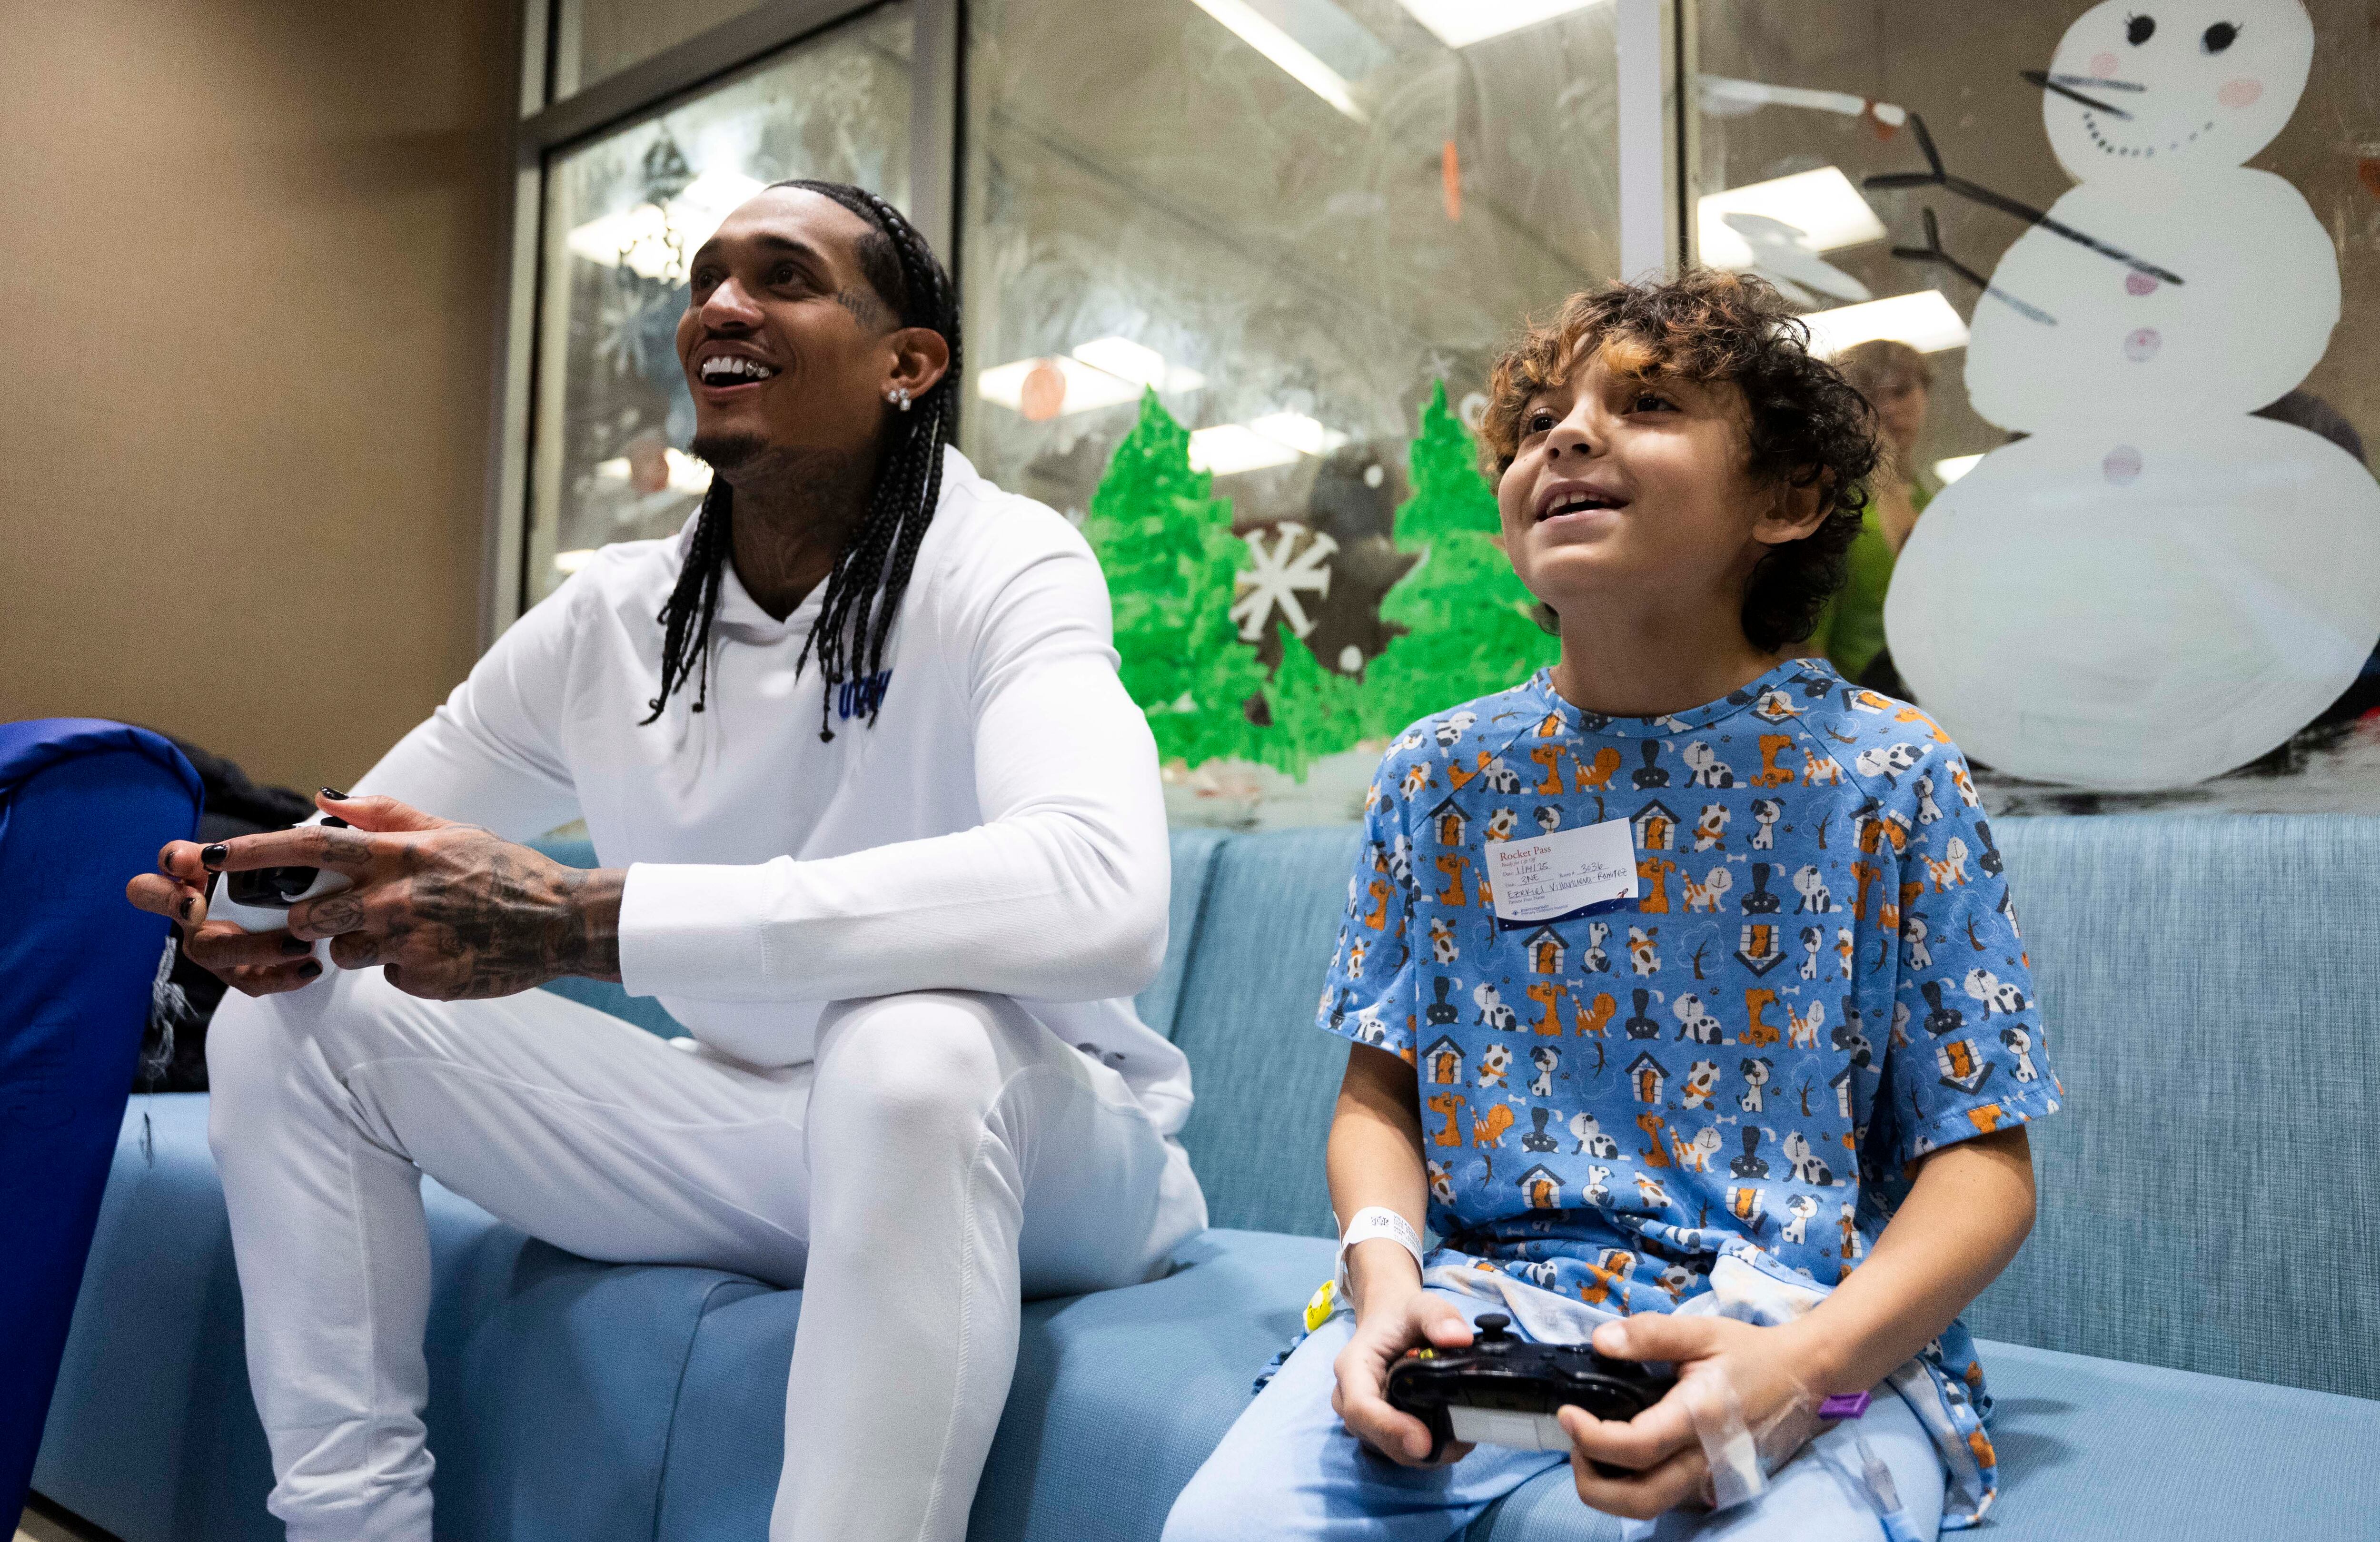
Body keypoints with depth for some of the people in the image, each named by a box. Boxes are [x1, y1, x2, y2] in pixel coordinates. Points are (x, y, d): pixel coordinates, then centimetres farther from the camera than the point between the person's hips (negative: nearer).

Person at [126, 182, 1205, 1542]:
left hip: (1035, 1144, -5)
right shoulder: (606, 618, 0)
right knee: (295, 1015, -1)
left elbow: (1103, 895, -38)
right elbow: (370, 863, 10)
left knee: (914, 1038, -39)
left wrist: (579, 919, -39)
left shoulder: (1000, 571, -18)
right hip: (758, 1145, 6)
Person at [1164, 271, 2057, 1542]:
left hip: (1822, 1327, -2)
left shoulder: (1889, 778, -2)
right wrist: (1384, 1268, -11)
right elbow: (1381, 1089, 9)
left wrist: (1801, 1363, -19)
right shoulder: (1438, 774, 6)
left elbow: (1982, 1160, -2)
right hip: (1481, 1295, 3)